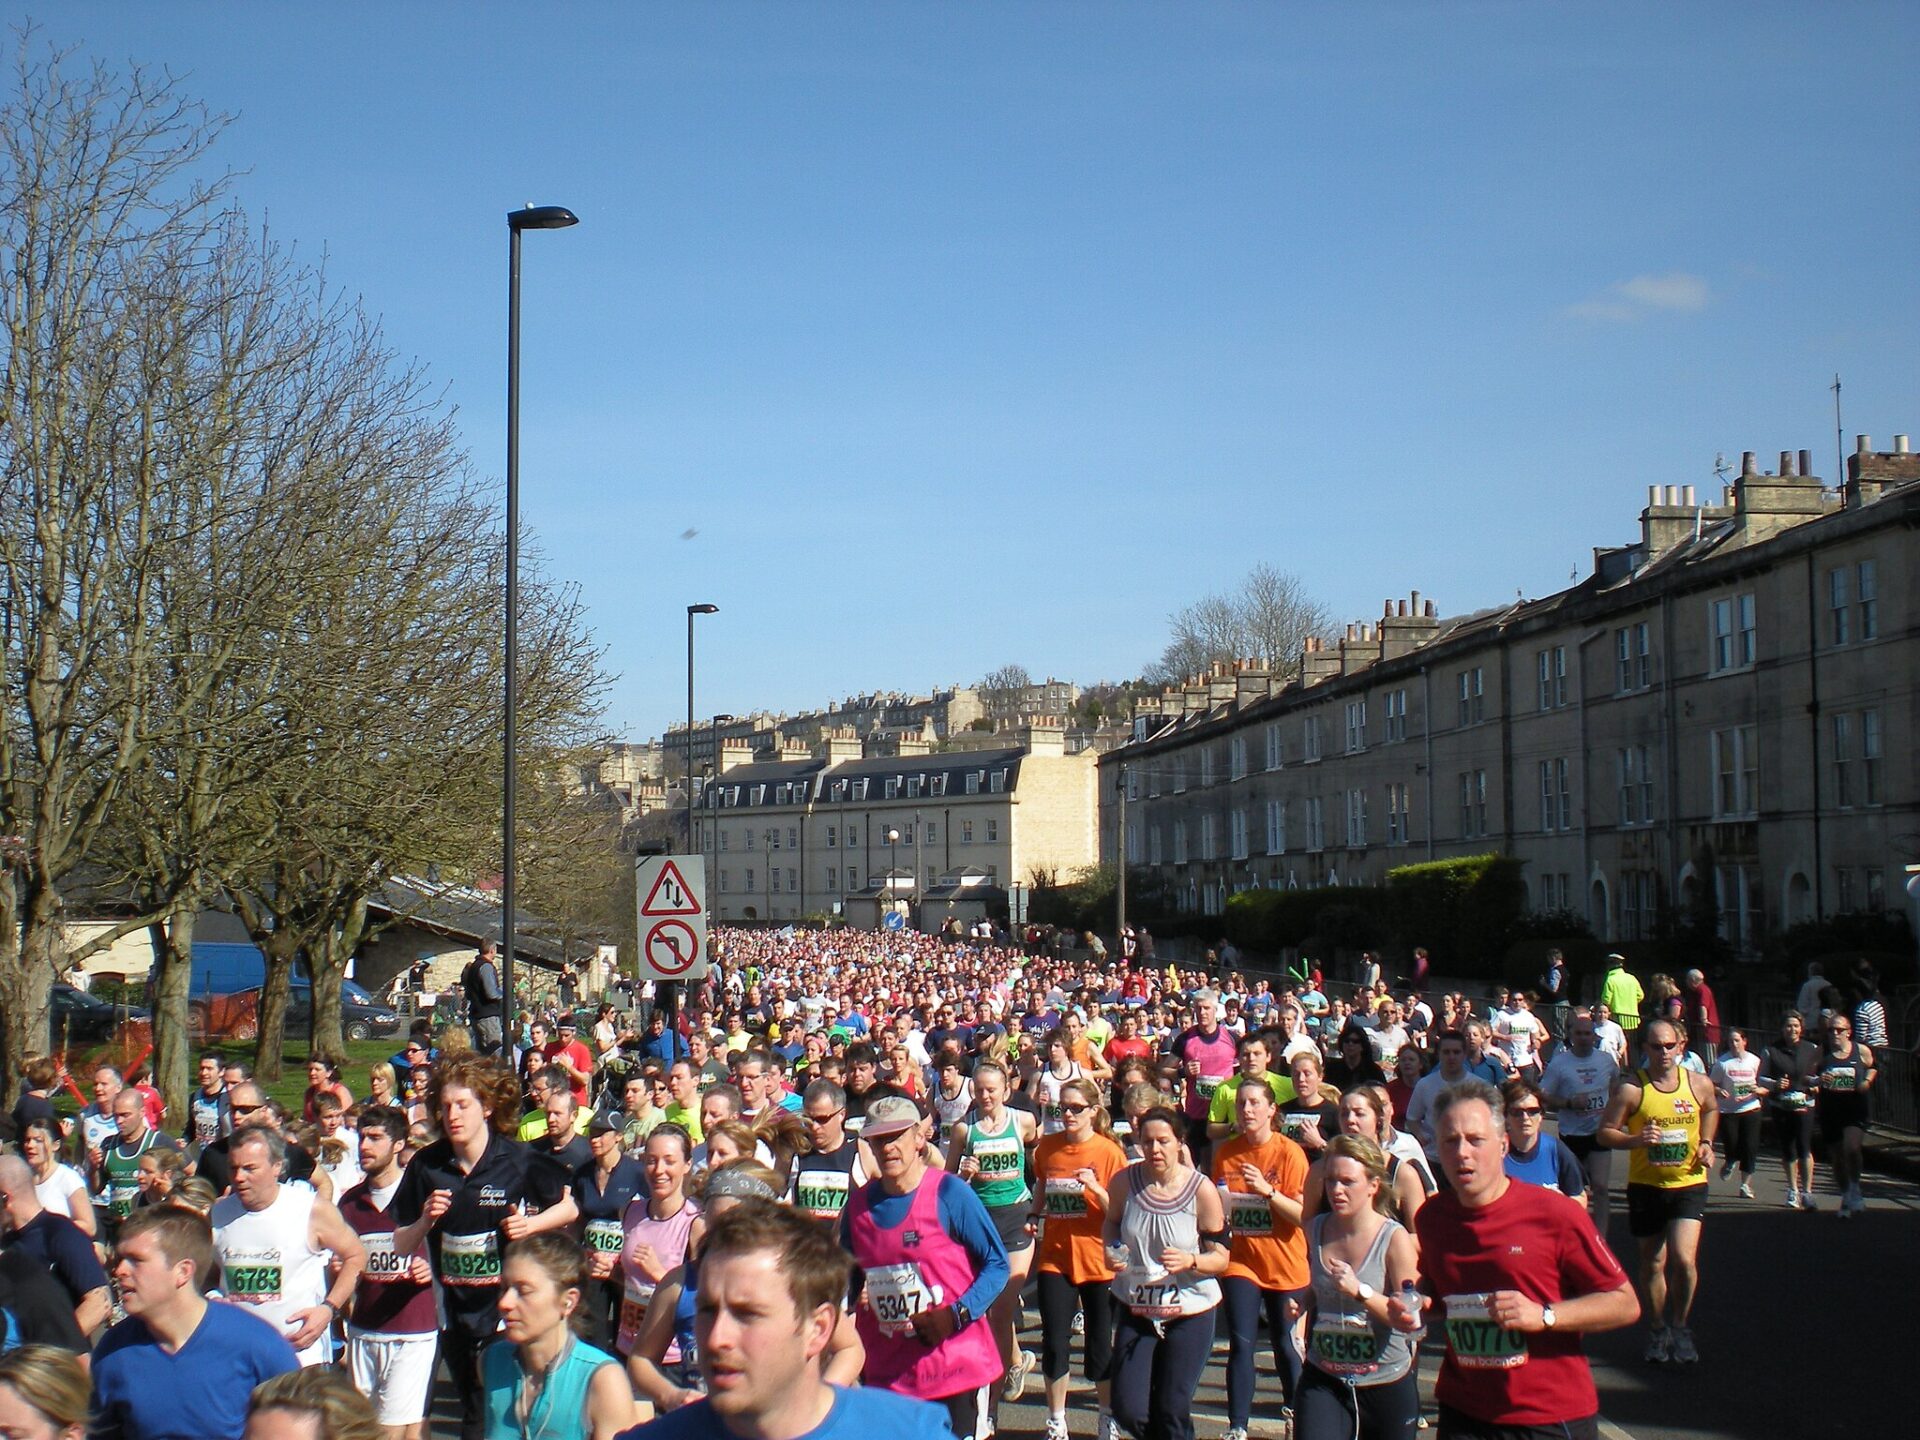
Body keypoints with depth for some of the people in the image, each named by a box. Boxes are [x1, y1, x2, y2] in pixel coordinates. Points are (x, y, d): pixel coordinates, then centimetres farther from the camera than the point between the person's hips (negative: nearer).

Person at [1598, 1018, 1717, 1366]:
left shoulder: (1699, 1083, -1)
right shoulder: (1631, 1089, -10)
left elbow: (1711, 1110, 21)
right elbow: (1605, 1132, -7)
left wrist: (1706, 1143, 6)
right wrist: (1636, 1139, -25)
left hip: (1689, 1184, 0)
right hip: (1646, 1185, 0)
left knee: (1683, 1259, -14)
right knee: (1653, 1263, 10)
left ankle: (1680, 1326, 9)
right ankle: (1657, 1331, 30)